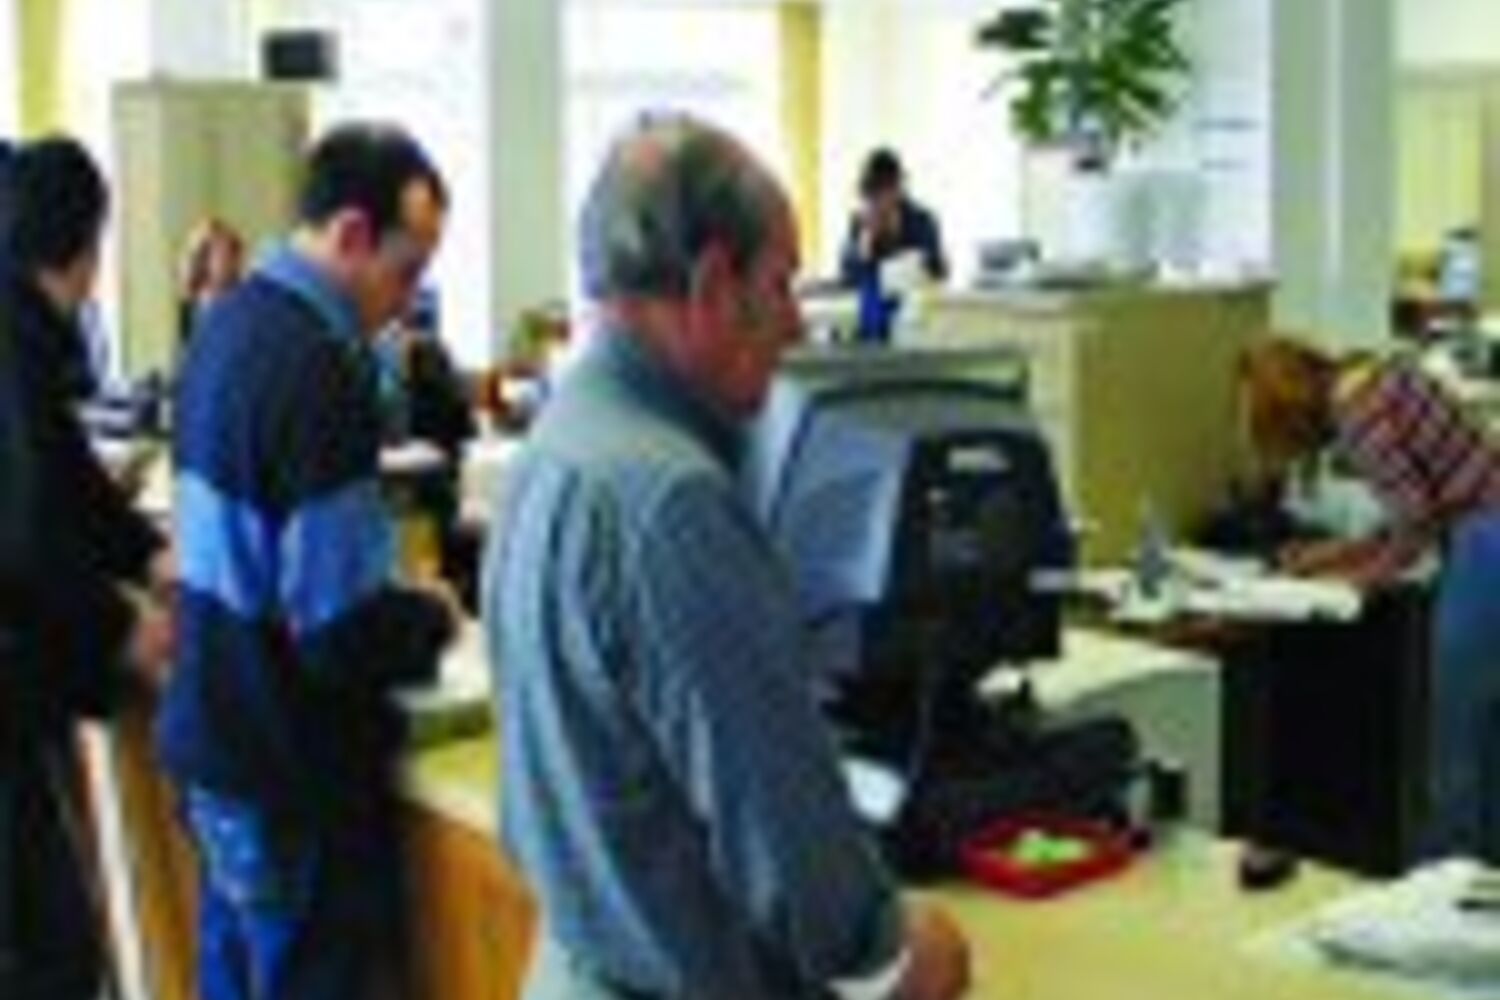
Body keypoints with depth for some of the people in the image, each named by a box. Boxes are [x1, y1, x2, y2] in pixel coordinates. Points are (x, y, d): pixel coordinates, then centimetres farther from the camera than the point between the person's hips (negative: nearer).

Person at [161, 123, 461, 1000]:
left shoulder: (231, 323, 5)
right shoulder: (318, 369, -24)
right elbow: (344, 633, -25)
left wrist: (393, 594, 10)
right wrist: (435, 617, -6)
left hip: (215, 740, 9)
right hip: (294, 775, -9)